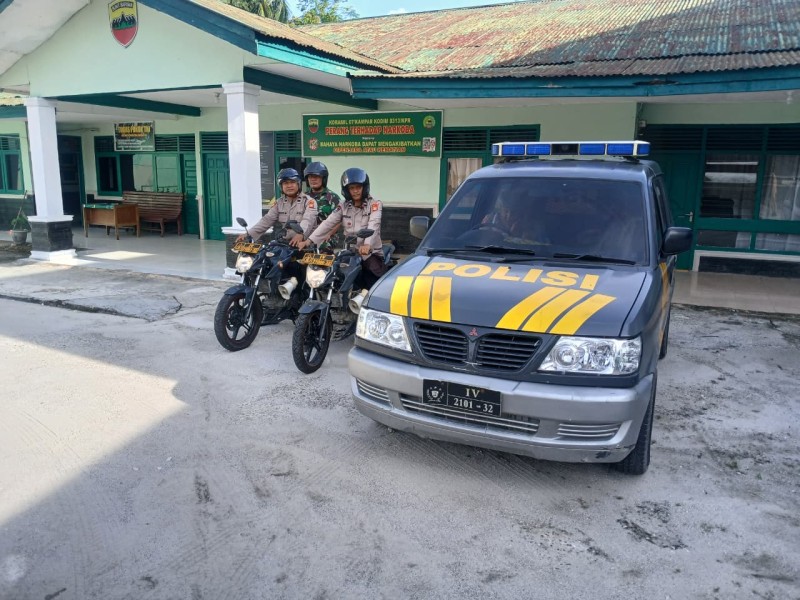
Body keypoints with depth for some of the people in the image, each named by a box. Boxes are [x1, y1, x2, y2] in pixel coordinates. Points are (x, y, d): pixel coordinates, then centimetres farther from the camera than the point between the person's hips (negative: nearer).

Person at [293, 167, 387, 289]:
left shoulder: (374, 204, -2)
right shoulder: (343, 207, 11)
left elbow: (373, 225, -19)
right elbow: (327, 223, 2)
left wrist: (367, 245, -39)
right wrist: (308, 241, -11)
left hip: (371, 253, -4)